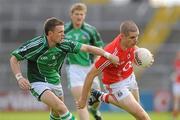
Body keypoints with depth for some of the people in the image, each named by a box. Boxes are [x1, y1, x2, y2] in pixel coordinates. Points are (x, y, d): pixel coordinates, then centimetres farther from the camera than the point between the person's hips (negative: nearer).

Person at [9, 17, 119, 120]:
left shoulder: (64, 44, -12)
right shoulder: (35, 45, -24)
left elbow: (86, 48, -10)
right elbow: (14, 58, -15)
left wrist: (107, 54, -17)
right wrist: (19, 77, -27)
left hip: (55, 82, 6)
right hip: (38, 83, -6)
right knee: (61, 108, -24)